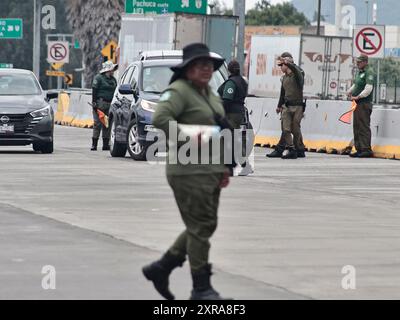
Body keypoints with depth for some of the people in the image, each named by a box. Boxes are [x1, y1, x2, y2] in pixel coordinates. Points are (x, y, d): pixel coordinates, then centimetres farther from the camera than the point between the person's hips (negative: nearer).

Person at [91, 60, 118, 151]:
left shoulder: (113, 79, 17)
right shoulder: (99, 78, -3)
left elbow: (115, 92, 22)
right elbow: (94, 91, -7)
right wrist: (94, 103, -14)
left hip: (110, 104, 6)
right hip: (100, 103, -6)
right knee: (98, 124, -8)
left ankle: (106, 144, 10)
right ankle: (94, 144, -7)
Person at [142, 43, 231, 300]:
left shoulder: (210, 94, 17)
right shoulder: (179, 91, -12)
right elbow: (160, 118, -27)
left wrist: (224, 167, 17)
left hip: (210, 170, 9)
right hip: (189, 171, -9)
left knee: (206, 226, 13)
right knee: (201, 228, -5)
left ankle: (161, 268, 22)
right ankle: (202, 288, 3)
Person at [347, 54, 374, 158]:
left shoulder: (368, 72, -11)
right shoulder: (359, 72, 17)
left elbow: (368, 89, -20)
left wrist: (358, 97, -20)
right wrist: (350, 91, 12)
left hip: (364, 103, -10)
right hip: (358, 103, 10)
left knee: (364, 126, -11)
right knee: (356, 127, 11)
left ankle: (367, 149, -11)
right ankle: (359, 149, 16)